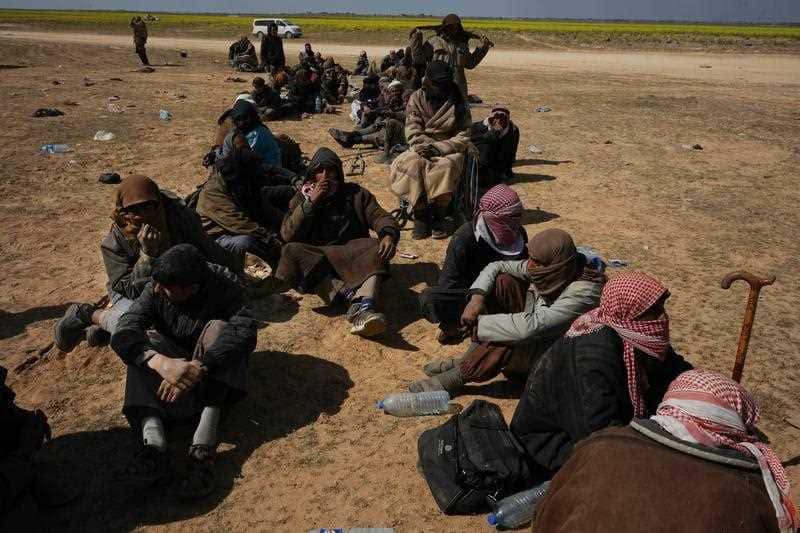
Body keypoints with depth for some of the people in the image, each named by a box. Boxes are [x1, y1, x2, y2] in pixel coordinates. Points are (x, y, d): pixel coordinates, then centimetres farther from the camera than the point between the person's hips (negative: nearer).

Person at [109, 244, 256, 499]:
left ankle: (203, 448, -41)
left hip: (215, 375, -2)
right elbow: (123, 333, -27)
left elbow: (245, 333, -36)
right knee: (147, 341, -24)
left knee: (218, 328, -30)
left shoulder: (225, 288, -20)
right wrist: (161, 363, -47)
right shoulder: (154, 292, -13)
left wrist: (199, 368, -50)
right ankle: (154, 446, -42)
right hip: (170, 368, 3)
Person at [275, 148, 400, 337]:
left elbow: (381, 216, 4)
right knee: (292, 252, -30)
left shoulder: (356, 194, 19)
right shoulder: (302, 198, 18)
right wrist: (310, 203, -5)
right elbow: (287, 235, 3)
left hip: (352, 255, 0)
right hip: (315, 260, 0)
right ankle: (350, 295, -43)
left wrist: (388, 235, -19)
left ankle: (364, 306, -56)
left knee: (376, 249, -31)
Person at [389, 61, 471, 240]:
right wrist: (424, 145, -23)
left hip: (449, 150, -1)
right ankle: (421, 214, -20)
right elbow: (412, 131, -1)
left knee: (445, 167, -35)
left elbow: (464, 136, -4)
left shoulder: (458, 102, 2)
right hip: (422, 147, 1)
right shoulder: (417, 98, 5)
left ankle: (440, 215, -17)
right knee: (411, 164, -32)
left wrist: (439, 148, -18)